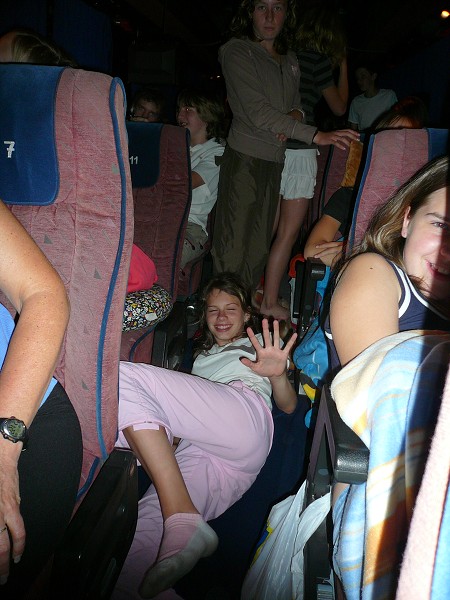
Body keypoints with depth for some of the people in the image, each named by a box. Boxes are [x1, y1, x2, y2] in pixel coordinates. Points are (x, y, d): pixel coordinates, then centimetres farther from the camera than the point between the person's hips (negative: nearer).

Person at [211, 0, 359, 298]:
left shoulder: (290, 60, 17)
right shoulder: (236, 51, -3)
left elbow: (296, 104, 27)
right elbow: (257, 111, -14)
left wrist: (294, 116, -1)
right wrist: (315, 135, -19)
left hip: (276, 162, 6)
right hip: (245, 159, -6)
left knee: (259, 249, 8)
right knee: (232, 248, -7)